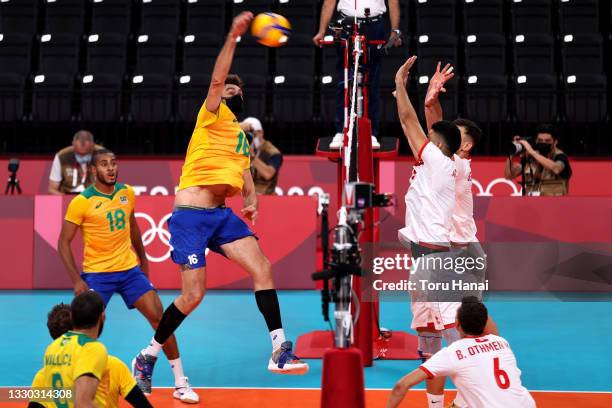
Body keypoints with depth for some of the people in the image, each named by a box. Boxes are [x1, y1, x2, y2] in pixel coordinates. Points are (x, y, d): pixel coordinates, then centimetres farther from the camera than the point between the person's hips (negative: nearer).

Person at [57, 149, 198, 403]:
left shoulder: (127, 193, 2)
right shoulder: (81, 202, -12)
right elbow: (64, 242, -9)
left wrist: (143, 259, 24)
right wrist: (76, 280, -17)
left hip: (130, 269, 4)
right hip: (96, 274, -4)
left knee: (160, 318, -5)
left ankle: (181, 384, 2)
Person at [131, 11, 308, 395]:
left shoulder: (240, 133, 22)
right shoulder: (213, 116, 2)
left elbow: (244, 168, 21)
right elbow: (217, 78, -14)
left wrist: (251, 199, 1)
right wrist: (233, 37, -19)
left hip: (222, 214, 7)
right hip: (191, 214, -7)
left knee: (262, 267, -10)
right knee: (193, 295, -8)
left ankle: (280, 350, -10)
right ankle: (148, 357, 11)